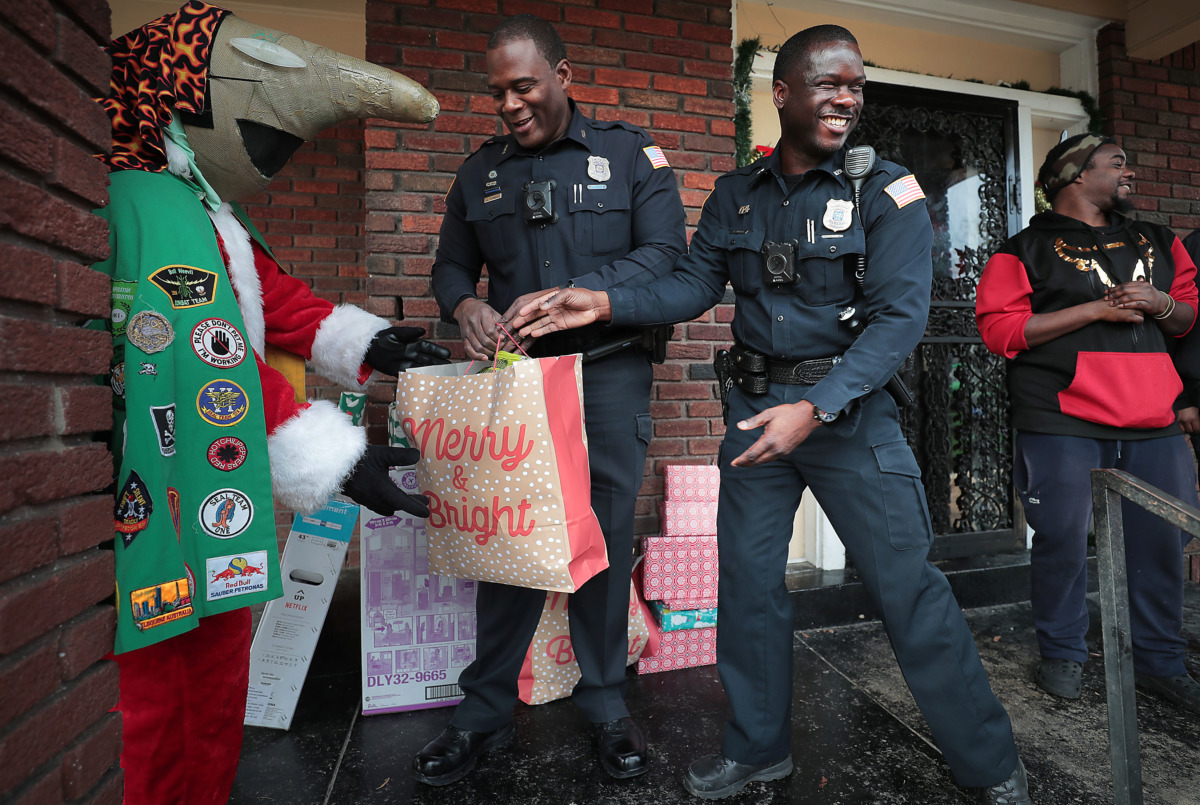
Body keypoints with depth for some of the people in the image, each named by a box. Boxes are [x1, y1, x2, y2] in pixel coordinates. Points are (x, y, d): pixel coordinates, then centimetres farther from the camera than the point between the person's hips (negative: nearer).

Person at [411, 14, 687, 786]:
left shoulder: (629, 152, 6)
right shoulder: (482, 169, 14)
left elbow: (665, 252, -6)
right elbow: (451, 264, 18)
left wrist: (571, 296, -18)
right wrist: (466, 306, -7)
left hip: (609, 375, -1)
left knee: (605, 538, 5)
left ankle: (606, 703, 25)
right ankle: (486, 709, 22)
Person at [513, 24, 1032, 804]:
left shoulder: (886, 191, -5)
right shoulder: (735, 196, 8)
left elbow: (899, 316, -14)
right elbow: (692, 285, 4)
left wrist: (815, 408, -25)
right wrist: (605, 303, -12)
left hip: (850, 409, -3)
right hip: (755, 408, 4)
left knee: (908, 586, 1)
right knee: (748, 581, 11)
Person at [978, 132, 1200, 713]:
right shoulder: (1027, 249, 0)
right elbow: (1000, 328, -11)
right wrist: (1099, 307, -12)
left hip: (1152, 423, 6)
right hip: (1064, 421, -6)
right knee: (1063, 539, 0)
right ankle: (1063, 655, 19)